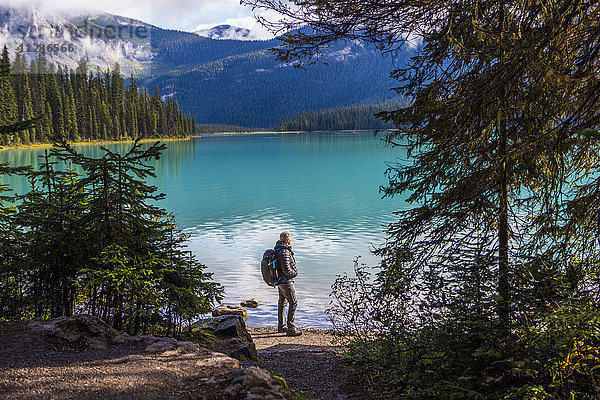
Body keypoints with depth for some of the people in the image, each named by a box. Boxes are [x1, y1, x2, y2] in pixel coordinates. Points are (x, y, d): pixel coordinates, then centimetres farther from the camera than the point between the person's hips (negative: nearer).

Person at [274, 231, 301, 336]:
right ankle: (290, 328, -5)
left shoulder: (277, 250, 7)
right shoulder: (284, 252, -24)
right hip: (285, 281, -10)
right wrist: (295, 273, -8)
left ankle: (281, 326, 31)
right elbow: (286, 270, -27)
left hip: (279, 281, 10)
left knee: (282, 302, 20)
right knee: (293, 303, -5)